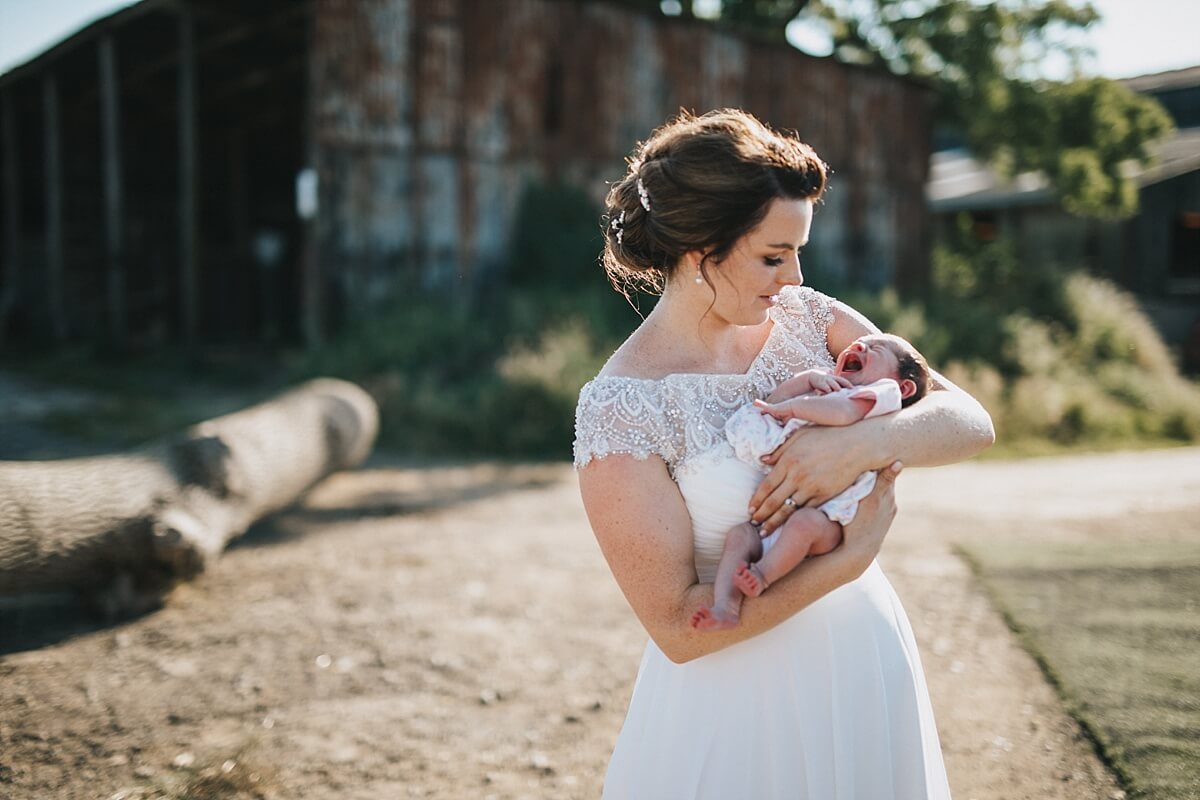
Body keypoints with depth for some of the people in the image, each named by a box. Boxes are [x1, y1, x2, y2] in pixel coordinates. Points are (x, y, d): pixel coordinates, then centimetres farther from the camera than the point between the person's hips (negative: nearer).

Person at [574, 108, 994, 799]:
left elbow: (970, 422, -7)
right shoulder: (619, 408, -19)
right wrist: (851, 557, -21)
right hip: (737, 701, -5)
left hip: (870, 659, 5)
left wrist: (859, 444, -26)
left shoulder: (808, 318, -4)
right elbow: (677, 626, -20)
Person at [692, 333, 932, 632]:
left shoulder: (884, 390, 9)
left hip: (827, 519, -6)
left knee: (804, 522, -37)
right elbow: (771, 404, 24)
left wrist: (791, 407, -4)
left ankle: (763, 573, -28)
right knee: (739, 534, -17)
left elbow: (844, 412, -14)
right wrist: (808, 377, 11)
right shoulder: (822, 390, 35)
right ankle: (725, 608, -26)